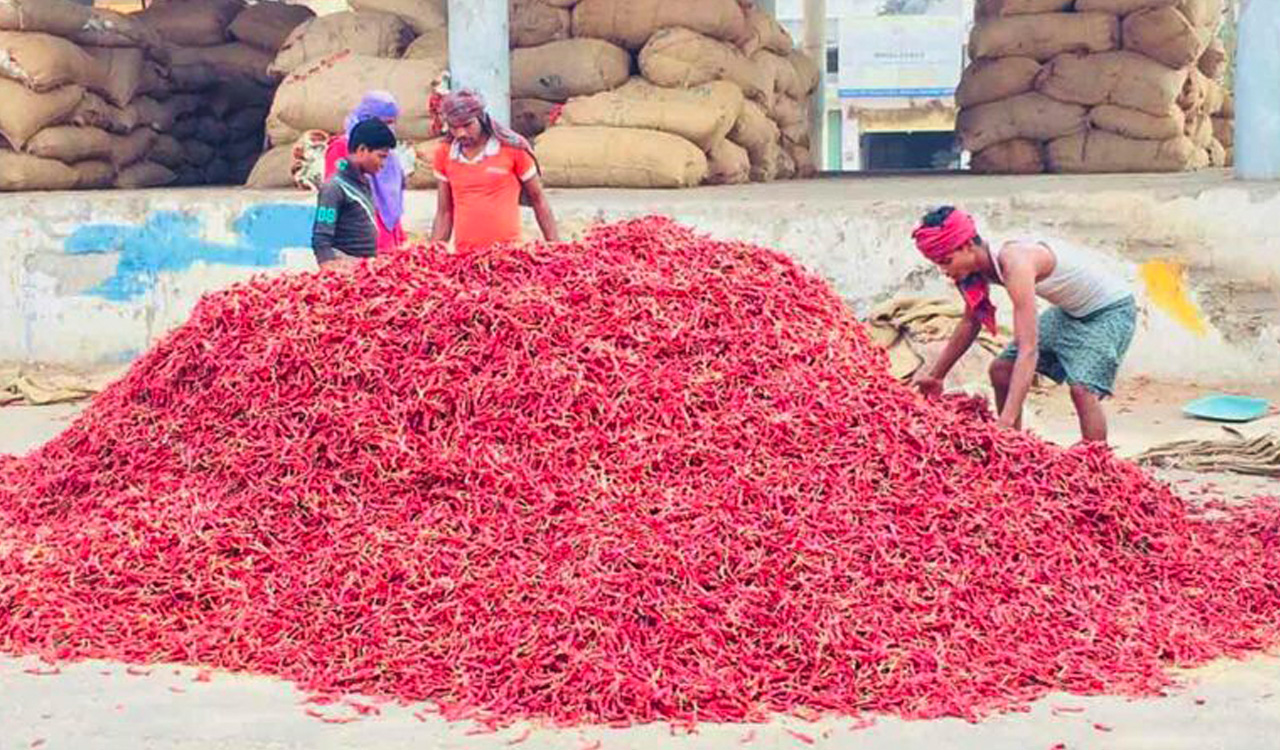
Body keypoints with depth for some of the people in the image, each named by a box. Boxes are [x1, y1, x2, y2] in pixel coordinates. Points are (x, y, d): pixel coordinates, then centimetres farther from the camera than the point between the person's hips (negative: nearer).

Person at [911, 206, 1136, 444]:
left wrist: (1007, 419, -47)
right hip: (1070, 311, 9)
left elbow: (1029, 350, -41)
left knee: (1083, 388, -28)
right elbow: (970, 324, 10)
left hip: (1111, 310, -9)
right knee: (1001, 369, 5)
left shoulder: (1015, 264, -35)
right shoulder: (983, 265, -9)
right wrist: (936, 375, 14)